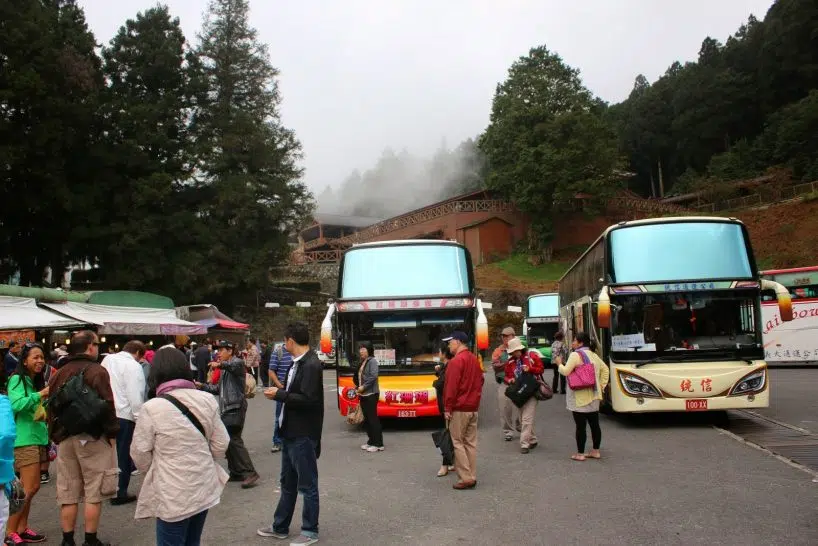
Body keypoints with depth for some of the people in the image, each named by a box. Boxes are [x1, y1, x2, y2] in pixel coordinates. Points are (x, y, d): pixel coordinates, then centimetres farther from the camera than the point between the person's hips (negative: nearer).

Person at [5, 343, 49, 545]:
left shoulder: (37, 381, 14)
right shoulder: (17, 379, -10)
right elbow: (16, 404, -25)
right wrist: (40, 395, -30)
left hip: (38, 438, 8)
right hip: (25, 440, -8)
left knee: (29, 488, 12)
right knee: (30, 488, -9)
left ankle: (22, 529, 20)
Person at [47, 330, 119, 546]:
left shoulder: (59, 374, 12)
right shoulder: (97, 371, -10)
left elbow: (52, 407, 15)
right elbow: (107, 405, -15)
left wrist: (56, 435, 19)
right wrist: (112, 433, -7)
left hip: (65, 437, 7)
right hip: (92, 437, -6)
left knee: (67, 493, 11)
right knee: (93, 493, 2)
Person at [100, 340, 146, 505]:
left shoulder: (107, 359, 7)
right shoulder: (134, 366, -14)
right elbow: (135, 397, -17)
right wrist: (141, 420, -10)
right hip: (124, 416, -7)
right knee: (123, 455, 5)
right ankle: (120, 493, 12)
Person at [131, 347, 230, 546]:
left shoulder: (152, 408, -16)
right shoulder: (207, 400, -3)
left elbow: (140, 454, -7)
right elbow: (221, 444, 2)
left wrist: (152, 471, 14)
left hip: (173, 494, -5)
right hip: (204, 487, 5)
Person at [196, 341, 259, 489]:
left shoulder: (237, 363, -8)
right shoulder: (225, 370, 22)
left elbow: (235, 364, -34)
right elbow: (219, 388, 26)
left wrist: (220, 364, -48)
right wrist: (202, 386, 17)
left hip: (236, 408, -10)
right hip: (226, 409, 10)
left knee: (233, 440, -15)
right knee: (228, 440, 12)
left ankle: (250, 473, -13)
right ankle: (236, 472, 22)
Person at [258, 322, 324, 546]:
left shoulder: (311, 365, -19)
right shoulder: (298, 363, 9)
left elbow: (308, 400, -25)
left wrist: (279, 394, -18)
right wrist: (279, 393, 2)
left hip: (303, 435, -10)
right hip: (291, 433, 10)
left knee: (307, 485, 4)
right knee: (288, 483, 20)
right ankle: (280, 527, 33)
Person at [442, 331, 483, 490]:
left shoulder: (456, 361, -16)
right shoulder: (474, 359, 12)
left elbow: (451, 387, -18)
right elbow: (479, 382, 18)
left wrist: (447, 408, -13)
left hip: (459, 409, -8)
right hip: (473, 408, 8)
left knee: (458, 443, -1)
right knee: (471, 442, 10)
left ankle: (466, 478, -3)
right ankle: (472, 477, 13)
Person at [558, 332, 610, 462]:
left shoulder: (576, 355, -12)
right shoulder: (594, 355, 13)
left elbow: (566, 372, -17)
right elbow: (605, 370, 19)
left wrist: (559, 364, 1)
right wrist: (602, 385, 18)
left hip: (580, 398, -8)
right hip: (594, 396, 8)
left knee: (580, 426, -2)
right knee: (594, 424, 12)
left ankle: (580, 454, 3)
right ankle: (596, 451, 20)